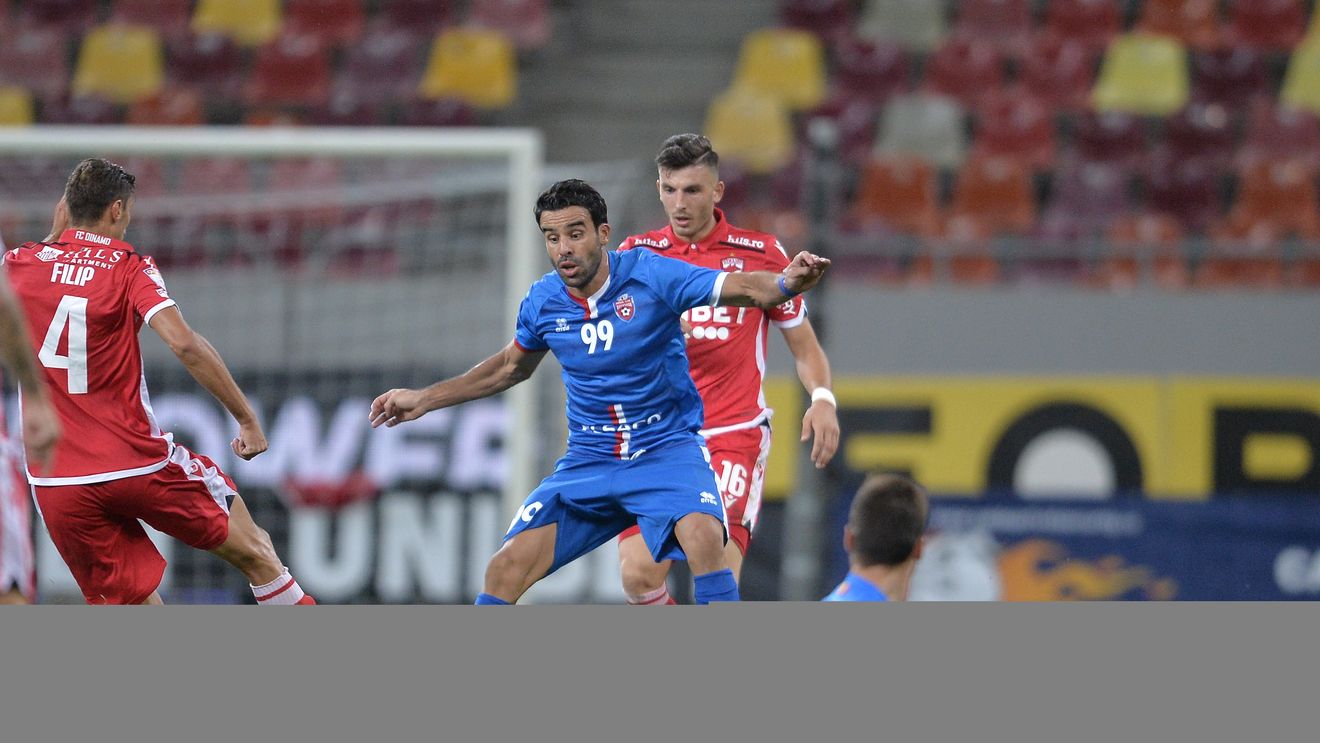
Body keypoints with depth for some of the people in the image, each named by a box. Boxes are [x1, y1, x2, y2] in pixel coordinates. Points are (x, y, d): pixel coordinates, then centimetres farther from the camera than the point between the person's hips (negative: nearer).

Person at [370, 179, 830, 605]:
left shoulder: (650, 275, -14)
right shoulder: (542, 303, -2)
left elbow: (744, 289, -19)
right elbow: (510, 367, 20)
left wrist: (787, 282, -43)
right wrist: (423, 400, 20)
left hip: (667, 450, -4)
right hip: (589, 460, 4)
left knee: (703, 538, -32)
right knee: (506, 570, -7)